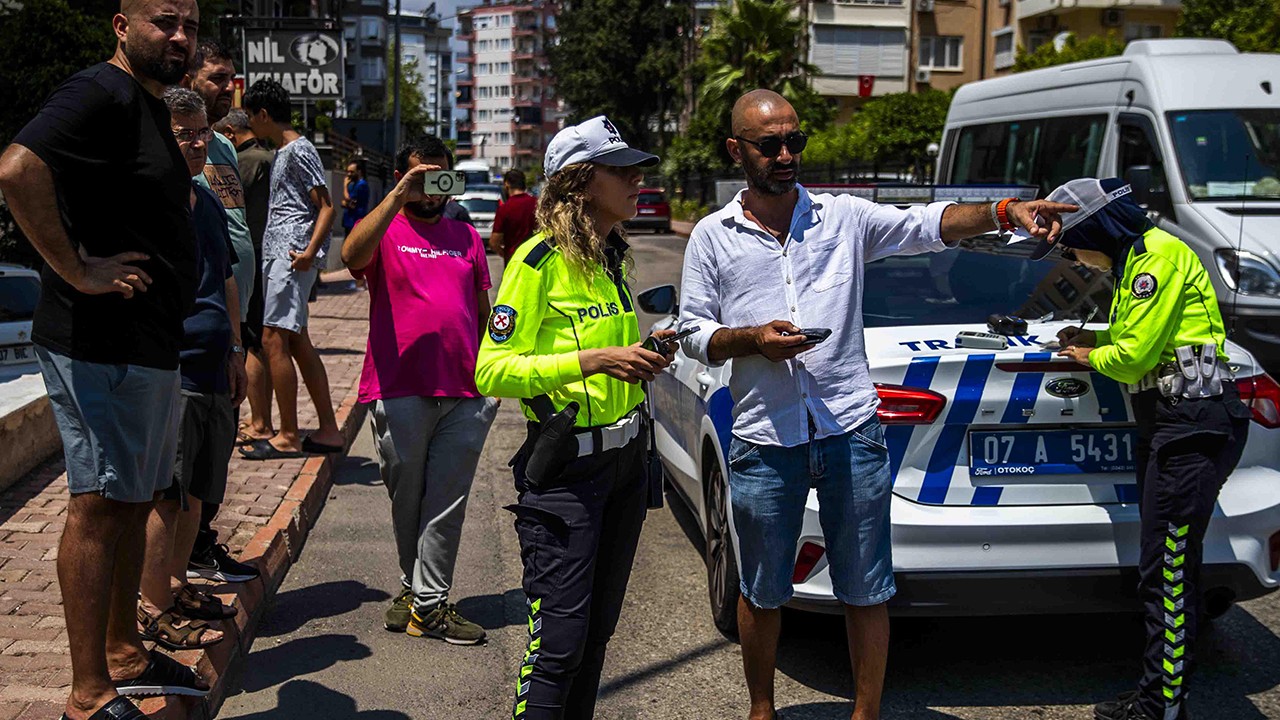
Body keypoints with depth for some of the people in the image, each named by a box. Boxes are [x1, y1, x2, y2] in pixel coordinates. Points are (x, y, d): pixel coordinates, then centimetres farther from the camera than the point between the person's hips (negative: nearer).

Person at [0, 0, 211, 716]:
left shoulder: (151, 107, 17)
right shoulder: (102, 93, -14)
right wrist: (77, 272, -24)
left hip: (151, 345, 10)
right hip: (101, 345, -10)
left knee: (135, 501, 17)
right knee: (99, 505, -5)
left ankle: (124, 654, 30)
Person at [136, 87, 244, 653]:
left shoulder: (209, 202, 15)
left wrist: (234, 352, 24)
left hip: (212, 373, 8)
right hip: (169, 374, -8)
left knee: (197, 490, 16)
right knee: (165, 494, -2)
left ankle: (176, 584, 30)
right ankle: (153, 608, 9)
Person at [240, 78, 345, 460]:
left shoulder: (298, 151, -8)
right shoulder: (284, 152, 22)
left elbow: (327, 207, -15)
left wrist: (310, 251, -26)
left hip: (292, 255, -10)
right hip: (278, 255, 10)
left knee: (274, 339, -12)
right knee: (297, 343, 9)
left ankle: (288, 437, -9)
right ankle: (328, 431, 13)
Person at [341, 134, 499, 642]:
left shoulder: (466, 236, 17)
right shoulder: (385, 232, 4)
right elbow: (352, 255, -21)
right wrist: (398, 198, -25)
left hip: (465, 394, 3)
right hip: (399, 389, -3)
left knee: (448, 503, 1)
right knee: (406, 499, 9)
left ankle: (428, 603, 6)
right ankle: (417, 588, 28)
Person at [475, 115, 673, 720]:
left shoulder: (610, 258, 13)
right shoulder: (540, 259, -12)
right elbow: (491, 370, -16)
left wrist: (640, 358, 5)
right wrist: (592, 360, -23)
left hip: (624, 459, 8)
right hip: (566, 468, -8)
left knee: (598, 625, 15)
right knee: (560, 635, -6)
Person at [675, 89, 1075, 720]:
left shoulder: (844, 217, 8)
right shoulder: (712, 237, 8)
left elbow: (928, 224, -2)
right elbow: (693, 333, 7)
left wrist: (1004, 211, -18)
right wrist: (753, 338, -11)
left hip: (851, 430, 0)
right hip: (764, 438, 0)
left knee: (866, 591, 5)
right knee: (761, 591, 12)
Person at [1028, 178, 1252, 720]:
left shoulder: (1161, 256, -12)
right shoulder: (1134, 261, 20)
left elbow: (1136, 354, -16)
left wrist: (1091, 357, 2)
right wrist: (1096, 339, 12)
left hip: (1193, 424, -11)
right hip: (1168, 421, 11)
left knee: (1167, 572, -9)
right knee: (1171, 568, 13)